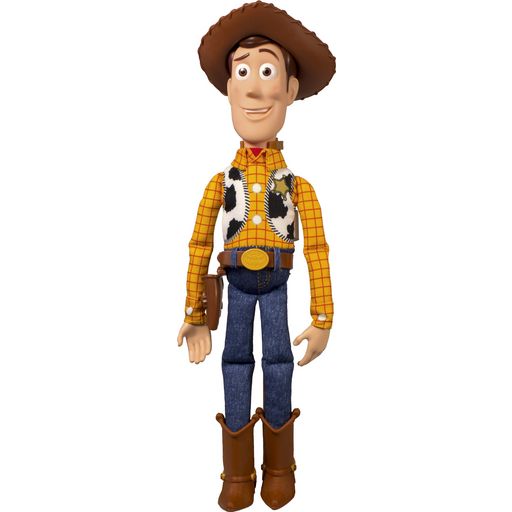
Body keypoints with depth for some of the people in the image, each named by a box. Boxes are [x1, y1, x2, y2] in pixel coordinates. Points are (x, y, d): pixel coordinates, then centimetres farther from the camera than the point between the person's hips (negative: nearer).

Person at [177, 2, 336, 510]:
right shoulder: (220, 182, 1)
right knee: (236, 360, 5)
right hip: (237, 285, 1)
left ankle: (278, 469, 26)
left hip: (275, 283, -1)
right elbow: (199, 247, 3)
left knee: (278, 359, 5)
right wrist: (194, 312, 3)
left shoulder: (297, 185, -2)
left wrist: (322, 318, -5)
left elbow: (317, 250, -3)